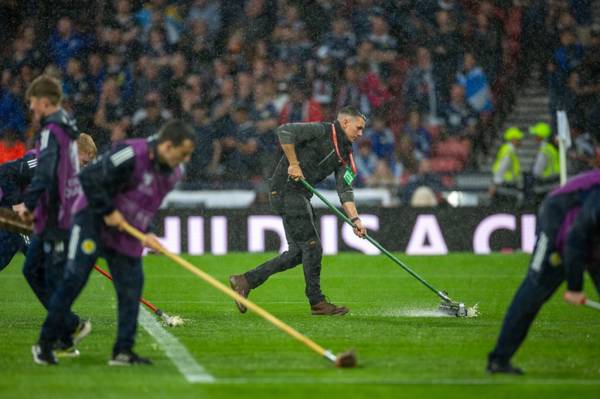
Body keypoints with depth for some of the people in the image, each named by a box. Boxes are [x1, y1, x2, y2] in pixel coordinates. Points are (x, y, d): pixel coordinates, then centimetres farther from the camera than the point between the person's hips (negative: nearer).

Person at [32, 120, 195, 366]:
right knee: (74, 279, -9)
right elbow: (89, 178, -23)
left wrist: (144, 233, 4)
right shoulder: (131, 154, -24)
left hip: (127, 233, 7)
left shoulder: (174, 172, 3)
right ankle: (45, 344, -2)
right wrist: (107, 211, -19)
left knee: (131, 287, -1)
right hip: (93, 219, -7)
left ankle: (123, 351, 5)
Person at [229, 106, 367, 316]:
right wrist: (293, 164, -20)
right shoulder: (323, 131, -10)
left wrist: (355, 219, -5)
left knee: (298, 252, 8)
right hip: (287, 189, -10)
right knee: (312, 247, -7)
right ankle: (317, 302, 3)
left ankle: (246, 280, 12)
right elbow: (284, 131, -21)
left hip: (301, 196, 10)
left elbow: (345, 190, 8)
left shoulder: (345, 155, 15)